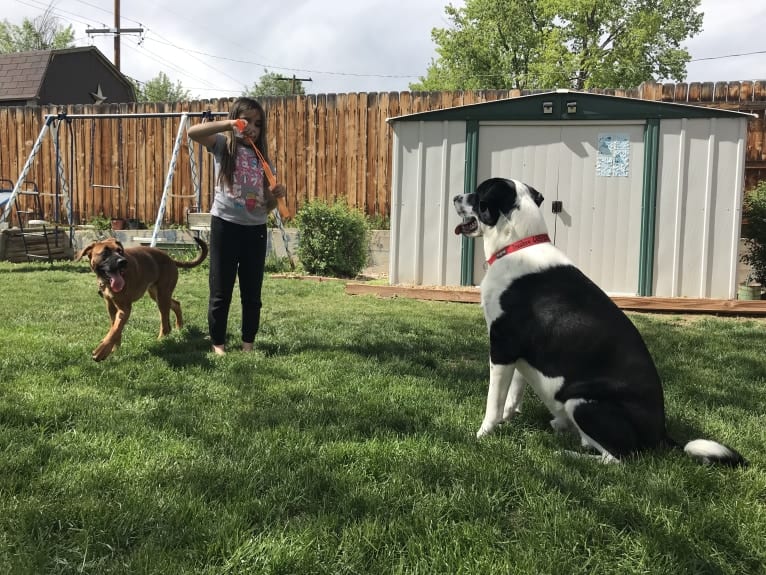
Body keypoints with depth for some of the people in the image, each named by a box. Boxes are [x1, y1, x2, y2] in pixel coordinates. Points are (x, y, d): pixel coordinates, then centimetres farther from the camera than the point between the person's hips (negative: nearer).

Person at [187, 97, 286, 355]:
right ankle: (218, 343, 15)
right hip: (226, 225, -4)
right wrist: (228, 124, -24)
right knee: (221, 290, 3)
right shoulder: (224, 145, 2)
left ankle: (248, 342, 21)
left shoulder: (261, 156, 14)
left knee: (252, 291, 9)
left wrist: (275, 195, -6)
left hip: (256, 228, 4)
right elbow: (193, 132, -19)